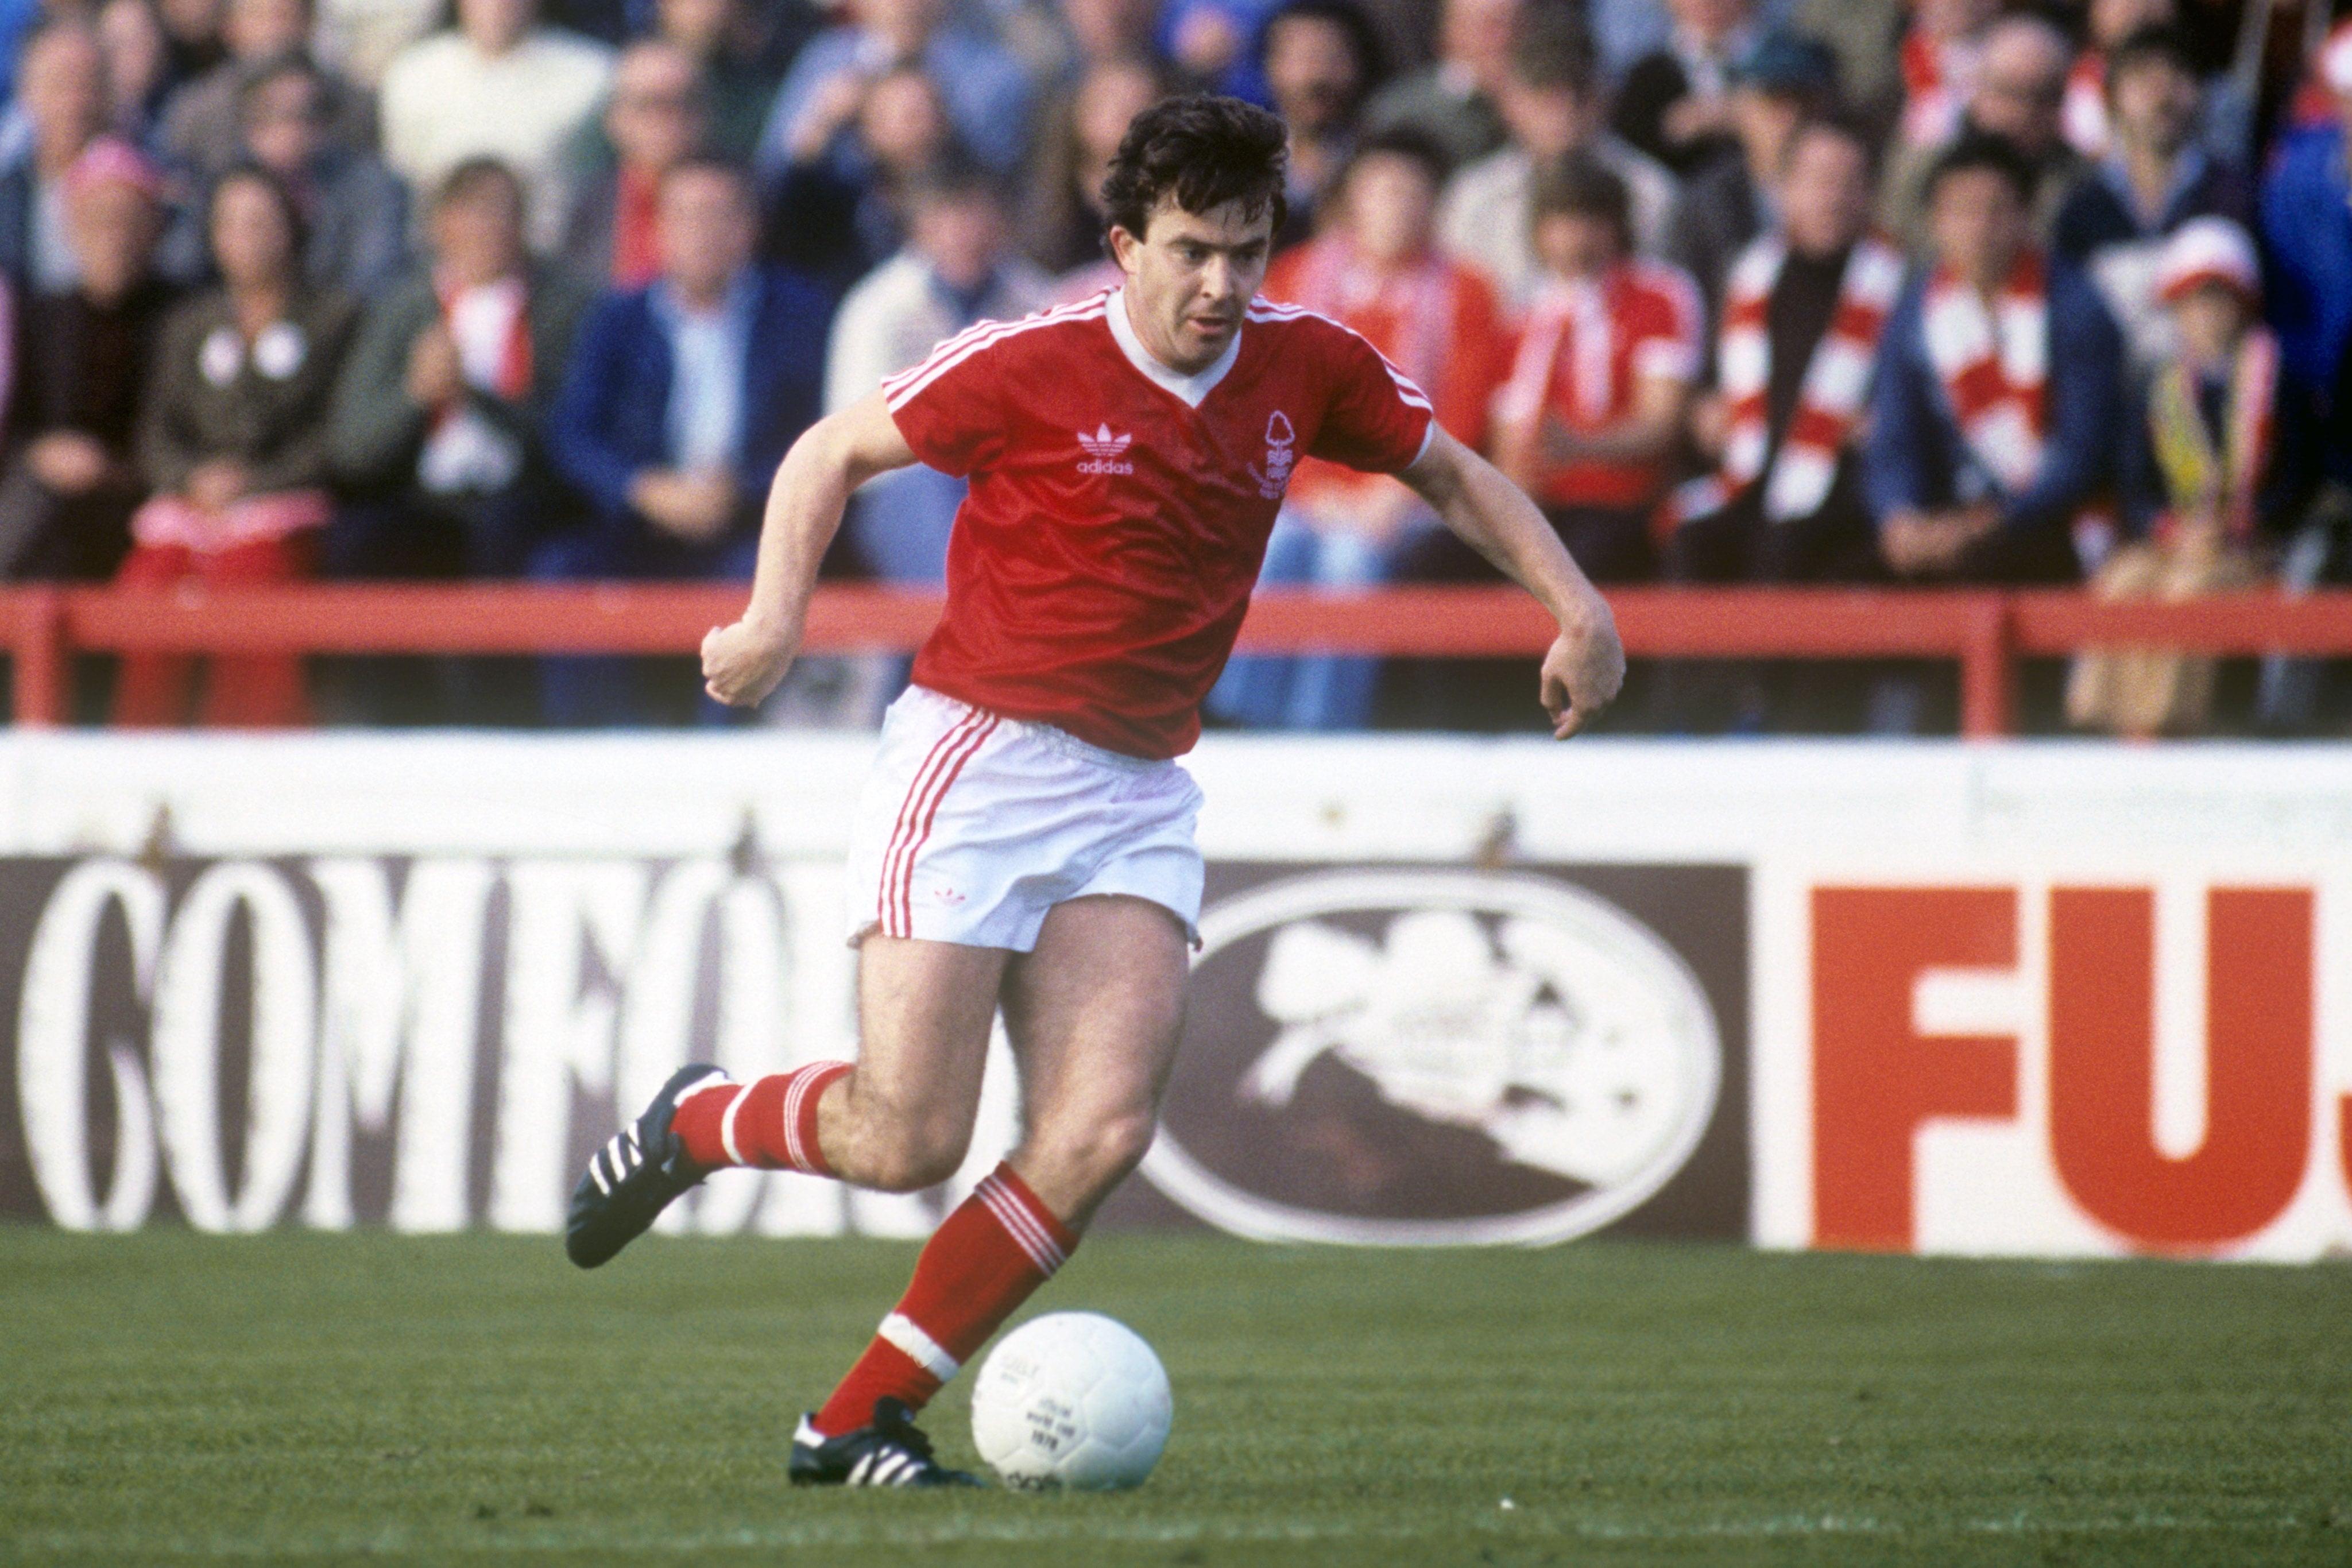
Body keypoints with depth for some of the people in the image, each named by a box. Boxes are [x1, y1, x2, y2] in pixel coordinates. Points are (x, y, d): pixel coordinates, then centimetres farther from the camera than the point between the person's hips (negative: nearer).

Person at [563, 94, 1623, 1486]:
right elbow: (836, 451, 0)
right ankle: (696, 1121, 22)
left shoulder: (1307, 368, 3)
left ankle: (864, 1420, -4)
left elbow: (1452, 473, 19)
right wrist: (778, 613, -15)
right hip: (977, 757, -4)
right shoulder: (1031, 368, -11)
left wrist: (1575, 604, 7)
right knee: (907, 1139, -11)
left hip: (1139, 795, 5)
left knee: (1103, 1132, -14)